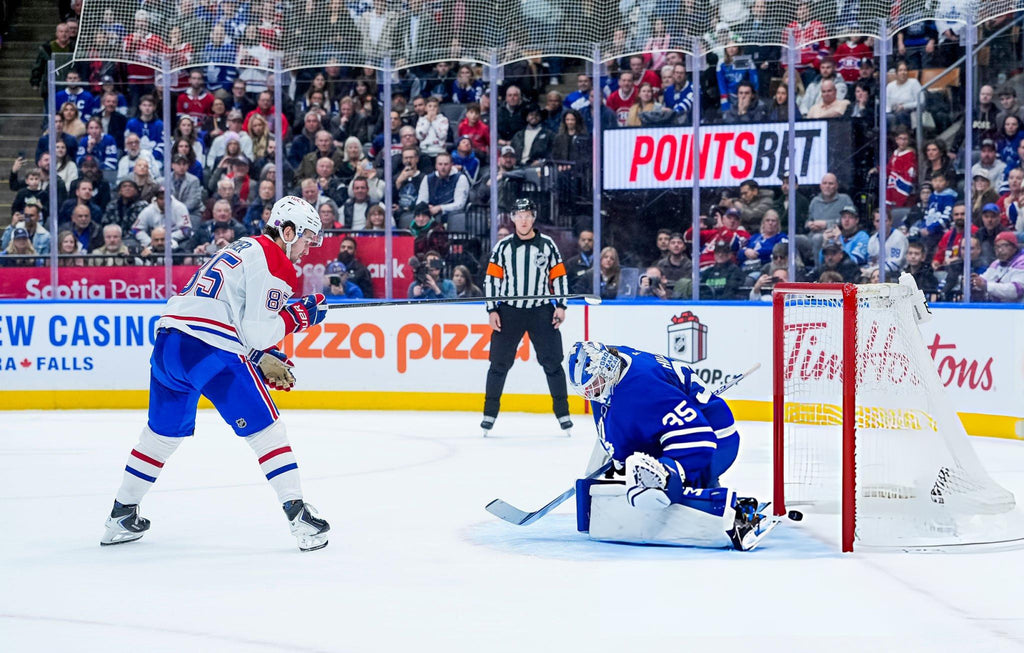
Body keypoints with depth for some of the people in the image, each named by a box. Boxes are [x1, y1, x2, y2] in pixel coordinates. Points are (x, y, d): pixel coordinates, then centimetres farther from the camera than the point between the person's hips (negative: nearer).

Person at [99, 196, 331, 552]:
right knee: (266, 428, -2)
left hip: (167, 343, 9)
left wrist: (263, 357, 26)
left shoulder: (242, 250, 26)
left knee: (163, 431, 23)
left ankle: (121, 516, 29)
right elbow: (258, 332, -9)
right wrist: (298, 315, 4)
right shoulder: (273, 262, -4)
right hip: (208, 351, -9)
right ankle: (297, 513, -8)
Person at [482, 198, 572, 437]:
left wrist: (560, 305, -1)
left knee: (552, 362, -2)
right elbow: (492, 278, 4)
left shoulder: (547, 245, 4)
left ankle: (562, 412, 7)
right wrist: (492, 310, -3)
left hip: (541, 311, 0)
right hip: (509, 311, 0)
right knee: (499, 362, -1)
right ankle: (490, 413, 8)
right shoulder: (502, 246, 3)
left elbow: (559, 276, 7)